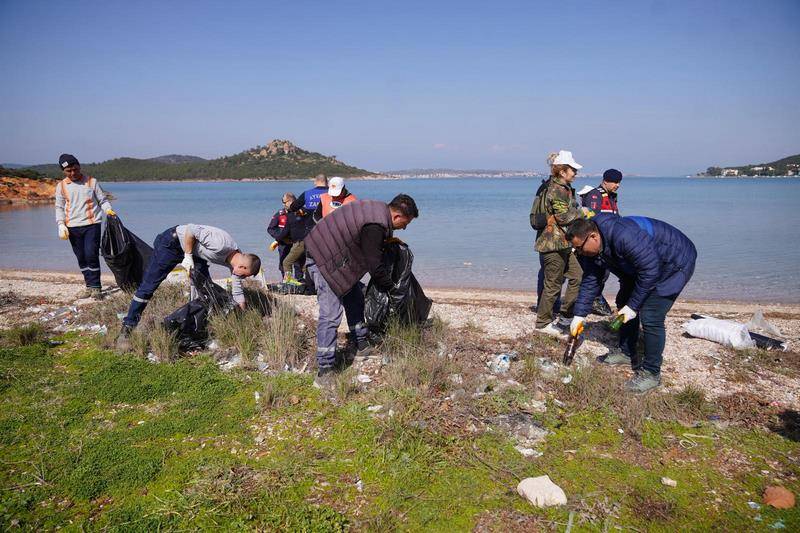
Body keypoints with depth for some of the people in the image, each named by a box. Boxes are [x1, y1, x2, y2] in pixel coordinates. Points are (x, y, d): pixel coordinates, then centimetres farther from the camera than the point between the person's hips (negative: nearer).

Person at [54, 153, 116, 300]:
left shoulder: (91, 181, 3)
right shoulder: (61, 186, 8)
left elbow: (102, 199, 6)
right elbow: (59, 207, 10)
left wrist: (108, 209, -13)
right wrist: (61, 224, -2)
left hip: (92, 224, -3)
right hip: (73, 227, 3)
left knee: (91, 255, -12)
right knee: (81, 258, 7)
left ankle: (96, 286, -3)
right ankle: (89, 285, 18)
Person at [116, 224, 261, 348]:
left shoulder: (236, 260, -6)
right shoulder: (222, 244, -34)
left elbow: (237, 293, 3)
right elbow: (190, 230, -28)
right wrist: (188, 257, -23)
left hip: (194, 252, 8)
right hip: (172, 242, -8)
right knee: (148, 287, -7)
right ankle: (127, 329, 1)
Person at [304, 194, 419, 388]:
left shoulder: (378, 209, 4)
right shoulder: (375, 226, -26)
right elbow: (375, 265, -17)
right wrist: (390, 287, -4)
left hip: (336, 256, 11)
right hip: (323, 260, -11)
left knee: (355, 299, 18)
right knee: (330, 314, -13)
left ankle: (362, 346, 32)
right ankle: (325, 370, -9)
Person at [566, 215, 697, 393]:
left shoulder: (624, 236, -38)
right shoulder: (591, 250, -9)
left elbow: (650, 271, -32)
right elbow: (590, 281, 1)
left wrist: (633, 305, -24)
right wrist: (579, 314, -2)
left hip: (675, 263, -10)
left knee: (650, 316, -17)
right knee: (623, 303, 15)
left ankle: (651, 373, -2)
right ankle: (628, 354, 31)